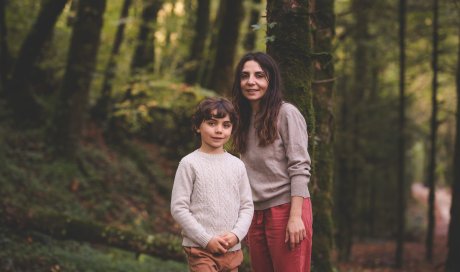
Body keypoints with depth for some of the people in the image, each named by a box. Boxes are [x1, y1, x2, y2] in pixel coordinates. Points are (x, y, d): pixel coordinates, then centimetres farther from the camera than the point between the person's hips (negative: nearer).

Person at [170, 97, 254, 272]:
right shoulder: (190, 163, -5)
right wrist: (207, 239, -12)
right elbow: (178, 208, -8)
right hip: (200, 249, -5)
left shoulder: (237, 165, 8)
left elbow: (247, 206, 10)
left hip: (232, 250, 5)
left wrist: (236, 235, -8)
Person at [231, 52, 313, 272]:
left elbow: (300, 168, -11)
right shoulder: (246, 120, 15)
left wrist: (295, 217, -18)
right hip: (256, 214, 7)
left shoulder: (286, 113, -4)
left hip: (286, 209, -6)